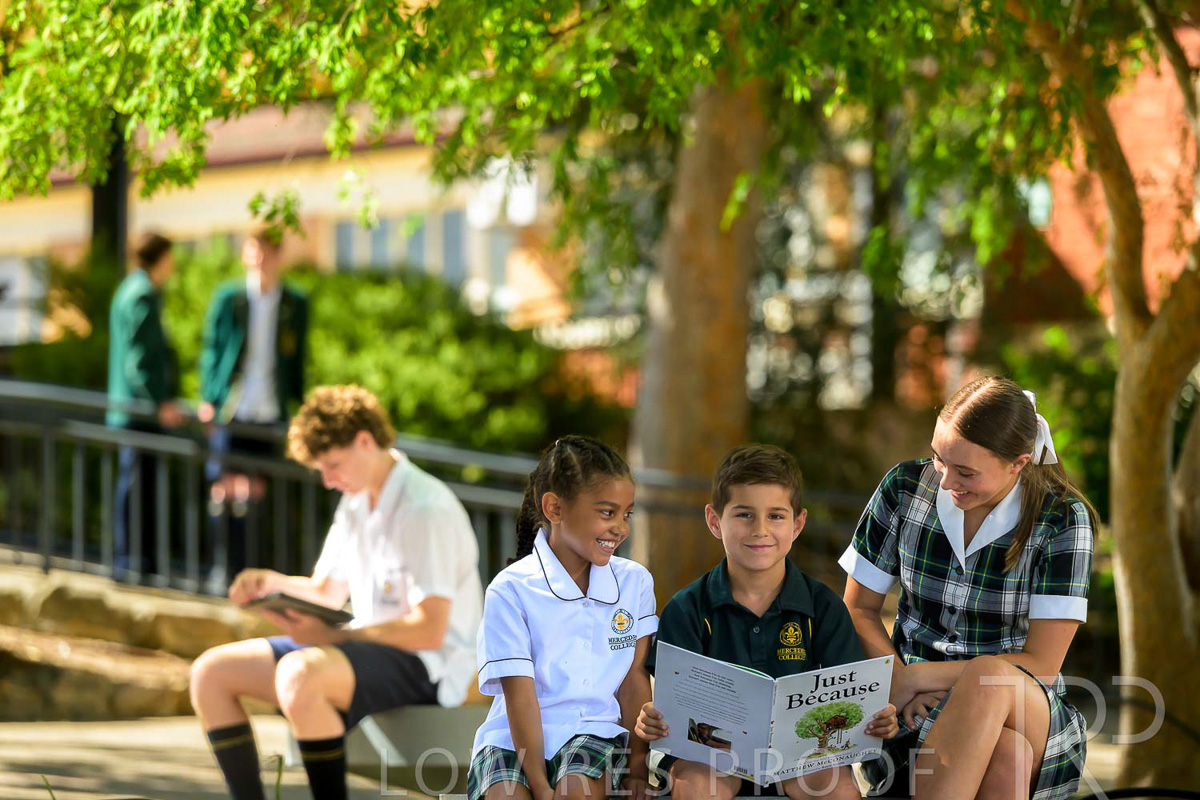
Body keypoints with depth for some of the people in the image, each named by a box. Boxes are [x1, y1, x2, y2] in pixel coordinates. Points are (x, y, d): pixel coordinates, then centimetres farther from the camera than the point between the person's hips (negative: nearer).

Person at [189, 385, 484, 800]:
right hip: (365, 643, 10)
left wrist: (332, 636, -23)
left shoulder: (426, 510, -17)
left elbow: (429, 631, -22)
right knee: (210, 672, 1)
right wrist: (276, 583, 1)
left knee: (298, 673, -38)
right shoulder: (356, 504, 13)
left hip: (425, 665, -10)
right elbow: (328, 592, 22)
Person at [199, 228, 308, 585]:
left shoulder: (295, 304, 5)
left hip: (270, 413, 2)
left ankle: (248, 568, 13)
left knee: (255, 491, 5)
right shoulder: (227, 297, 0)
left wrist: (299, 404, 7)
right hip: (230, 411, -2)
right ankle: (222, 566, 6)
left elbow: (297, 358, 11)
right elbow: (211, 347, 5)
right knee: (224, 488, -2)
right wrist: (207, 398, -3)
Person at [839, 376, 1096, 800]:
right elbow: (858, 608, 9)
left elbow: (1041, 665, -10)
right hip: (917, 708, 1)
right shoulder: (906, 486, 1)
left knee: (991, 679, -40)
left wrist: (920, 676, -15)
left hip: (1029, 711, -1)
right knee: (1006, 757, -37)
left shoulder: (1062, 520, -6)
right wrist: (894, 678, -11)